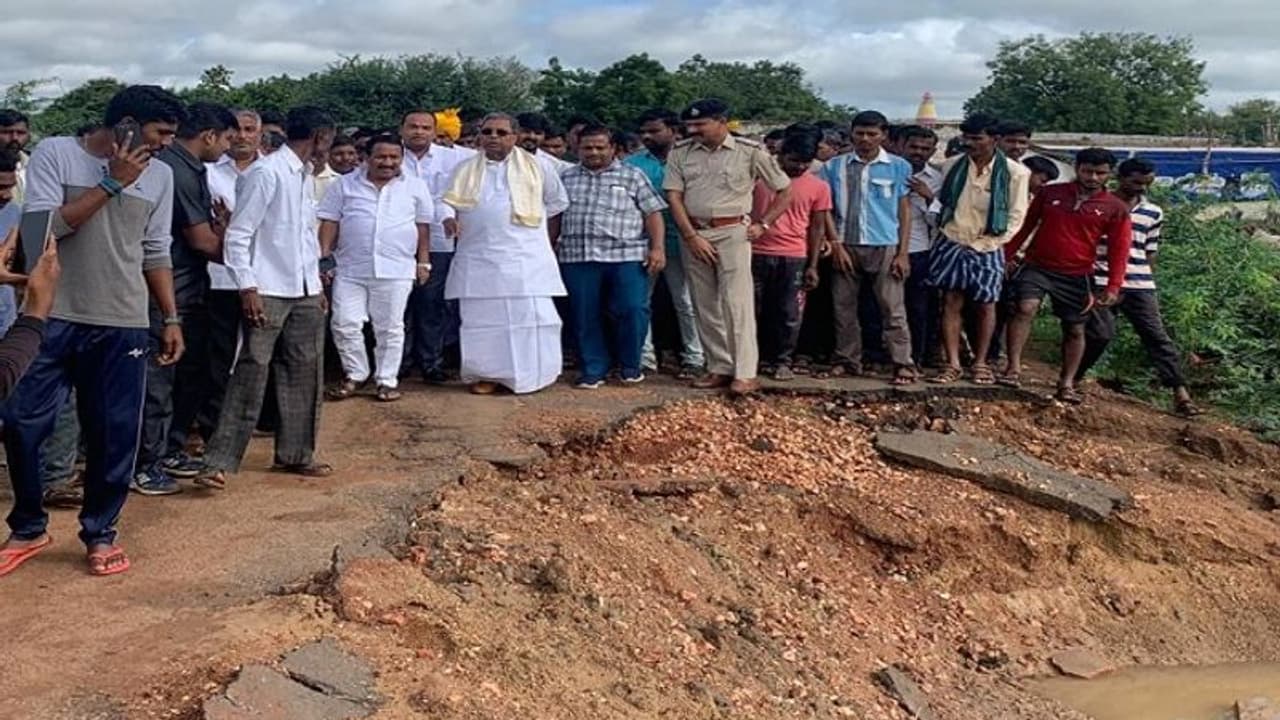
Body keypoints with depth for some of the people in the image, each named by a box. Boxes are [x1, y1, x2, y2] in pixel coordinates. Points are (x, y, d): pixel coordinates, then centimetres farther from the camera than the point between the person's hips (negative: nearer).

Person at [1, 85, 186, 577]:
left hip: (123, 325, 2)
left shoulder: (159, 174, 7)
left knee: (115, 434, 3)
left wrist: (171, 319, 10)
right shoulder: (55, 153, -3)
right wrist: (112, 182, -14)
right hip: (52, 318, -2)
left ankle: (100, 532, 20)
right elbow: (42, 228, -14)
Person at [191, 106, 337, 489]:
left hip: (305, 293, 8)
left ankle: (296, 454, 22)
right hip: (268, 292, -8)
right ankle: (219, 462, -4)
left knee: (304, 374, 11)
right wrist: (248, 288, -18)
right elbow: (237, 235, -14)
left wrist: (316, 283, 18)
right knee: (250, 375, -8)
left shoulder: (306, 178, 14)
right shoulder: (265, 173, -12)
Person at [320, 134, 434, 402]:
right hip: (350, 269, 1)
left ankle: (387, 380, 15)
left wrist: (423, 262, 5)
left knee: (390, 328, 5)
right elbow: (329, 222, 5)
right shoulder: (346, 185, 5)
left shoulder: (415, 187, 6)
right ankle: (355, 374, 17)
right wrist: (324, 258, -2)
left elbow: (423, 226, 8)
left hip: (396, 270, 0)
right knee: (345, 324, -1)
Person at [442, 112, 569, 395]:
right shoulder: (464, 171, 12)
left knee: (528, 315, -5)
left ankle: (529, 373, 3)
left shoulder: (535, 167, 7)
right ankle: (487, 374, 7)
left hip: (525, 259, -1)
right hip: (479, 259, 2)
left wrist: (544, 240, 13)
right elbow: (451, 208, 21)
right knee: (482, 317, 0)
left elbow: (557, 203, 14)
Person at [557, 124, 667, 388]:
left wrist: (658, 248, -7)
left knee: (633, 309, -10)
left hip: (626, 256, -2)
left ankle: (630, 365, 10)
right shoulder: (566, 178, 16)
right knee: (585, 316, 2)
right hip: (578, 257, 2)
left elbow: (653, 214, 4)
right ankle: (593, 370, 14)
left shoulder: (632, 176, 8)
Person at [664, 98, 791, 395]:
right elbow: (674, 196, 0)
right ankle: (720, 368, 16)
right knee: (705, 306, 7)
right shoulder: (680, 152, 5)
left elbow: (785, 190, 5)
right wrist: (691, 236, -9)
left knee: (736, 302, -10)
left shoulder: (750, 151, -2)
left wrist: (763, 224, -2)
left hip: (732, 233, -4)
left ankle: (745, 374, -9)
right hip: (693, 234, 4)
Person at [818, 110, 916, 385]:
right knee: (844, 308, 5)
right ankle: (848, 361, 14)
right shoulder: (834, 167, 6)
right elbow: (827, 210, 7)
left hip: (884, 247, -2)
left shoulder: (898, 167, 4)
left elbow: (904, 211, 4)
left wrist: (903, 252, -4)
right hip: (846, 247, 2)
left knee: (893, 309, -4)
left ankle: (903, 365, -3)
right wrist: (835, 245, -4)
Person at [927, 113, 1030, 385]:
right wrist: (945, 232, 1)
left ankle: (980, 363, 19)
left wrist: (984, 244, -8)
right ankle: (953, 364, 6)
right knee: (951, 303, 0)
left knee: (985, 306, 7)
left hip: (987, 249, -2)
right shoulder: (952, 166, -1)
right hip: (952, 244, 2)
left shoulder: (1014, 173, -8)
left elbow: (1015, 217, -5)